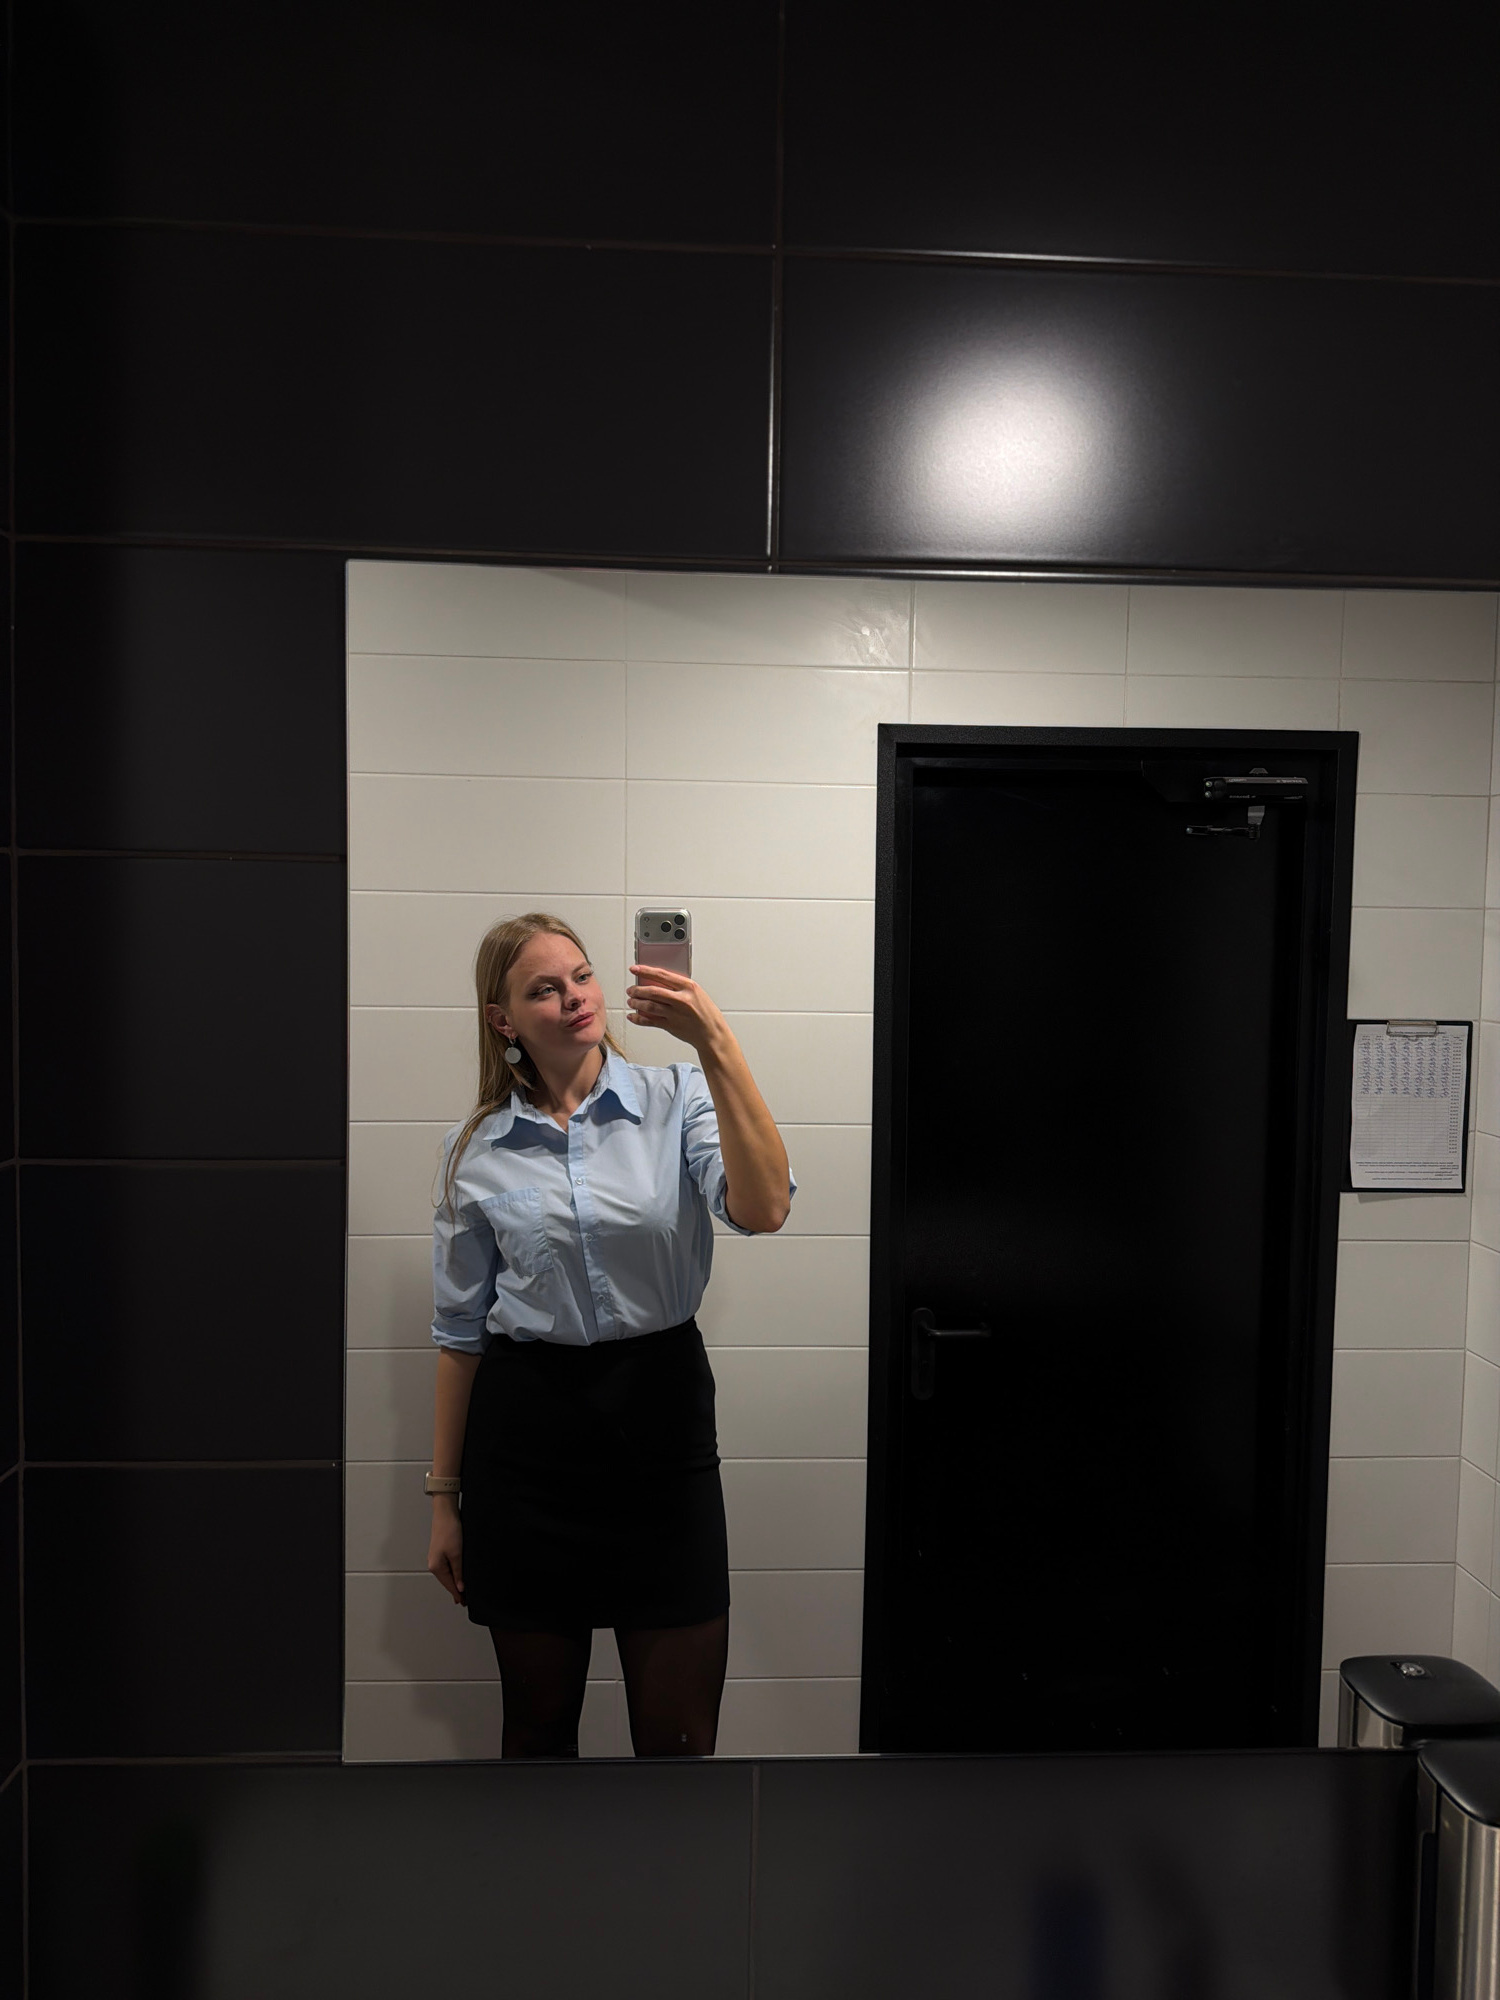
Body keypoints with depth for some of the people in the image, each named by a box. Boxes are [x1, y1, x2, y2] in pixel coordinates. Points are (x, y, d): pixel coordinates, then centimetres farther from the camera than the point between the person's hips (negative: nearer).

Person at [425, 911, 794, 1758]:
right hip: (527, 1432, 2)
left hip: (661, 1415, -1)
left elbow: (761, 1210, -22)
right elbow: (461, 1329, 8)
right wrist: (445, 1495, 10)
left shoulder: (676, 1100, -3)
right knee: (538, 1725, 16)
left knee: (679, 1736, 5)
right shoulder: (478, 1149, 2)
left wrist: (717, 1045, -29)